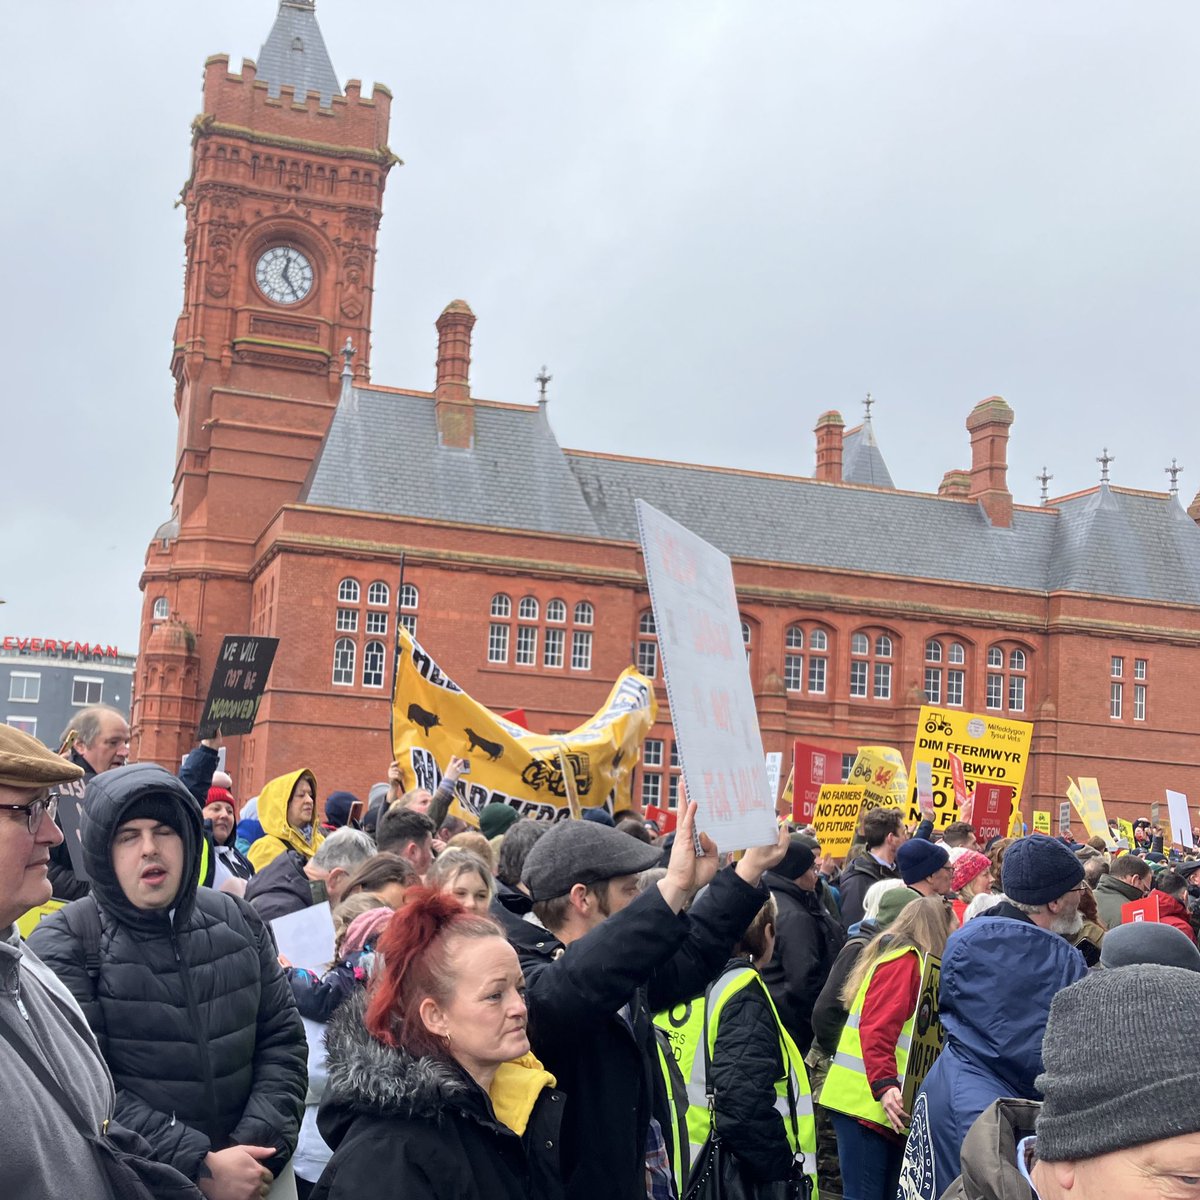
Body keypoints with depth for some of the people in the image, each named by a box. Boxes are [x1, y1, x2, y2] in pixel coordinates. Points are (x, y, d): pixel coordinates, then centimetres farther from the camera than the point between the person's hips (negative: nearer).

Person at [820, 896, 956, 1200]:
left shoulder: (898, 957, 19)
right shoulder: (906, 960, -9)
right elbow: (876, 1029, -20)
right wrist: (885, 1086, -27)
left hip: (878, 1104, 10)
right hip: (868, 1103, -10)